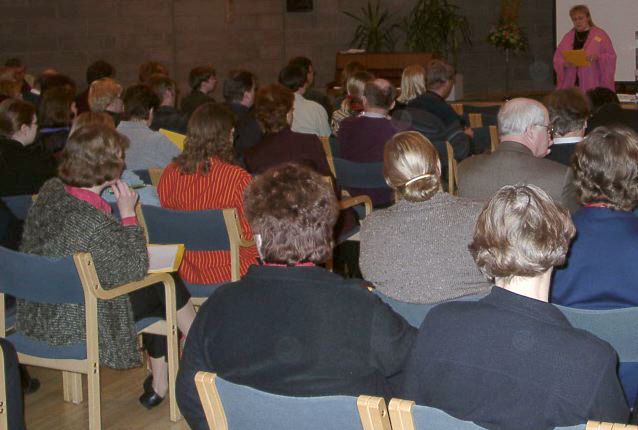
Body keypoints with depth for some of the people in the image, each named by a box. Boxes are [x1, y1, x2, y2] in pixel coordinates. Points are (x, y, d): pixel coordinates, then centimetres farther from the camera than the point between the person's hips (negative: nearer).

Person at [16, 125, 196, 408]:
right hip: (76, 324, -8)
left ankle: (159, 381, 31)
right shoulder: (95, 222, -31)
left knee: (160, 290, 19)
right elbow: (135, 270, -17)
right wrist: (129, 214, -14)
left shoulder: (50, 191, -7)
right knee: (164, 286, 11)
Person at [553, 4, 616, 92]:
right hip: (571, 84, 3)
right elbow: (557, 59, 12)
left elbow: (611, 57, 0)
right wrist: (565, 63, -10)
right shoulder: (567, 37, 15)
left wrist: (597, 57, -19)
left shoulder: (600, 35, 4)